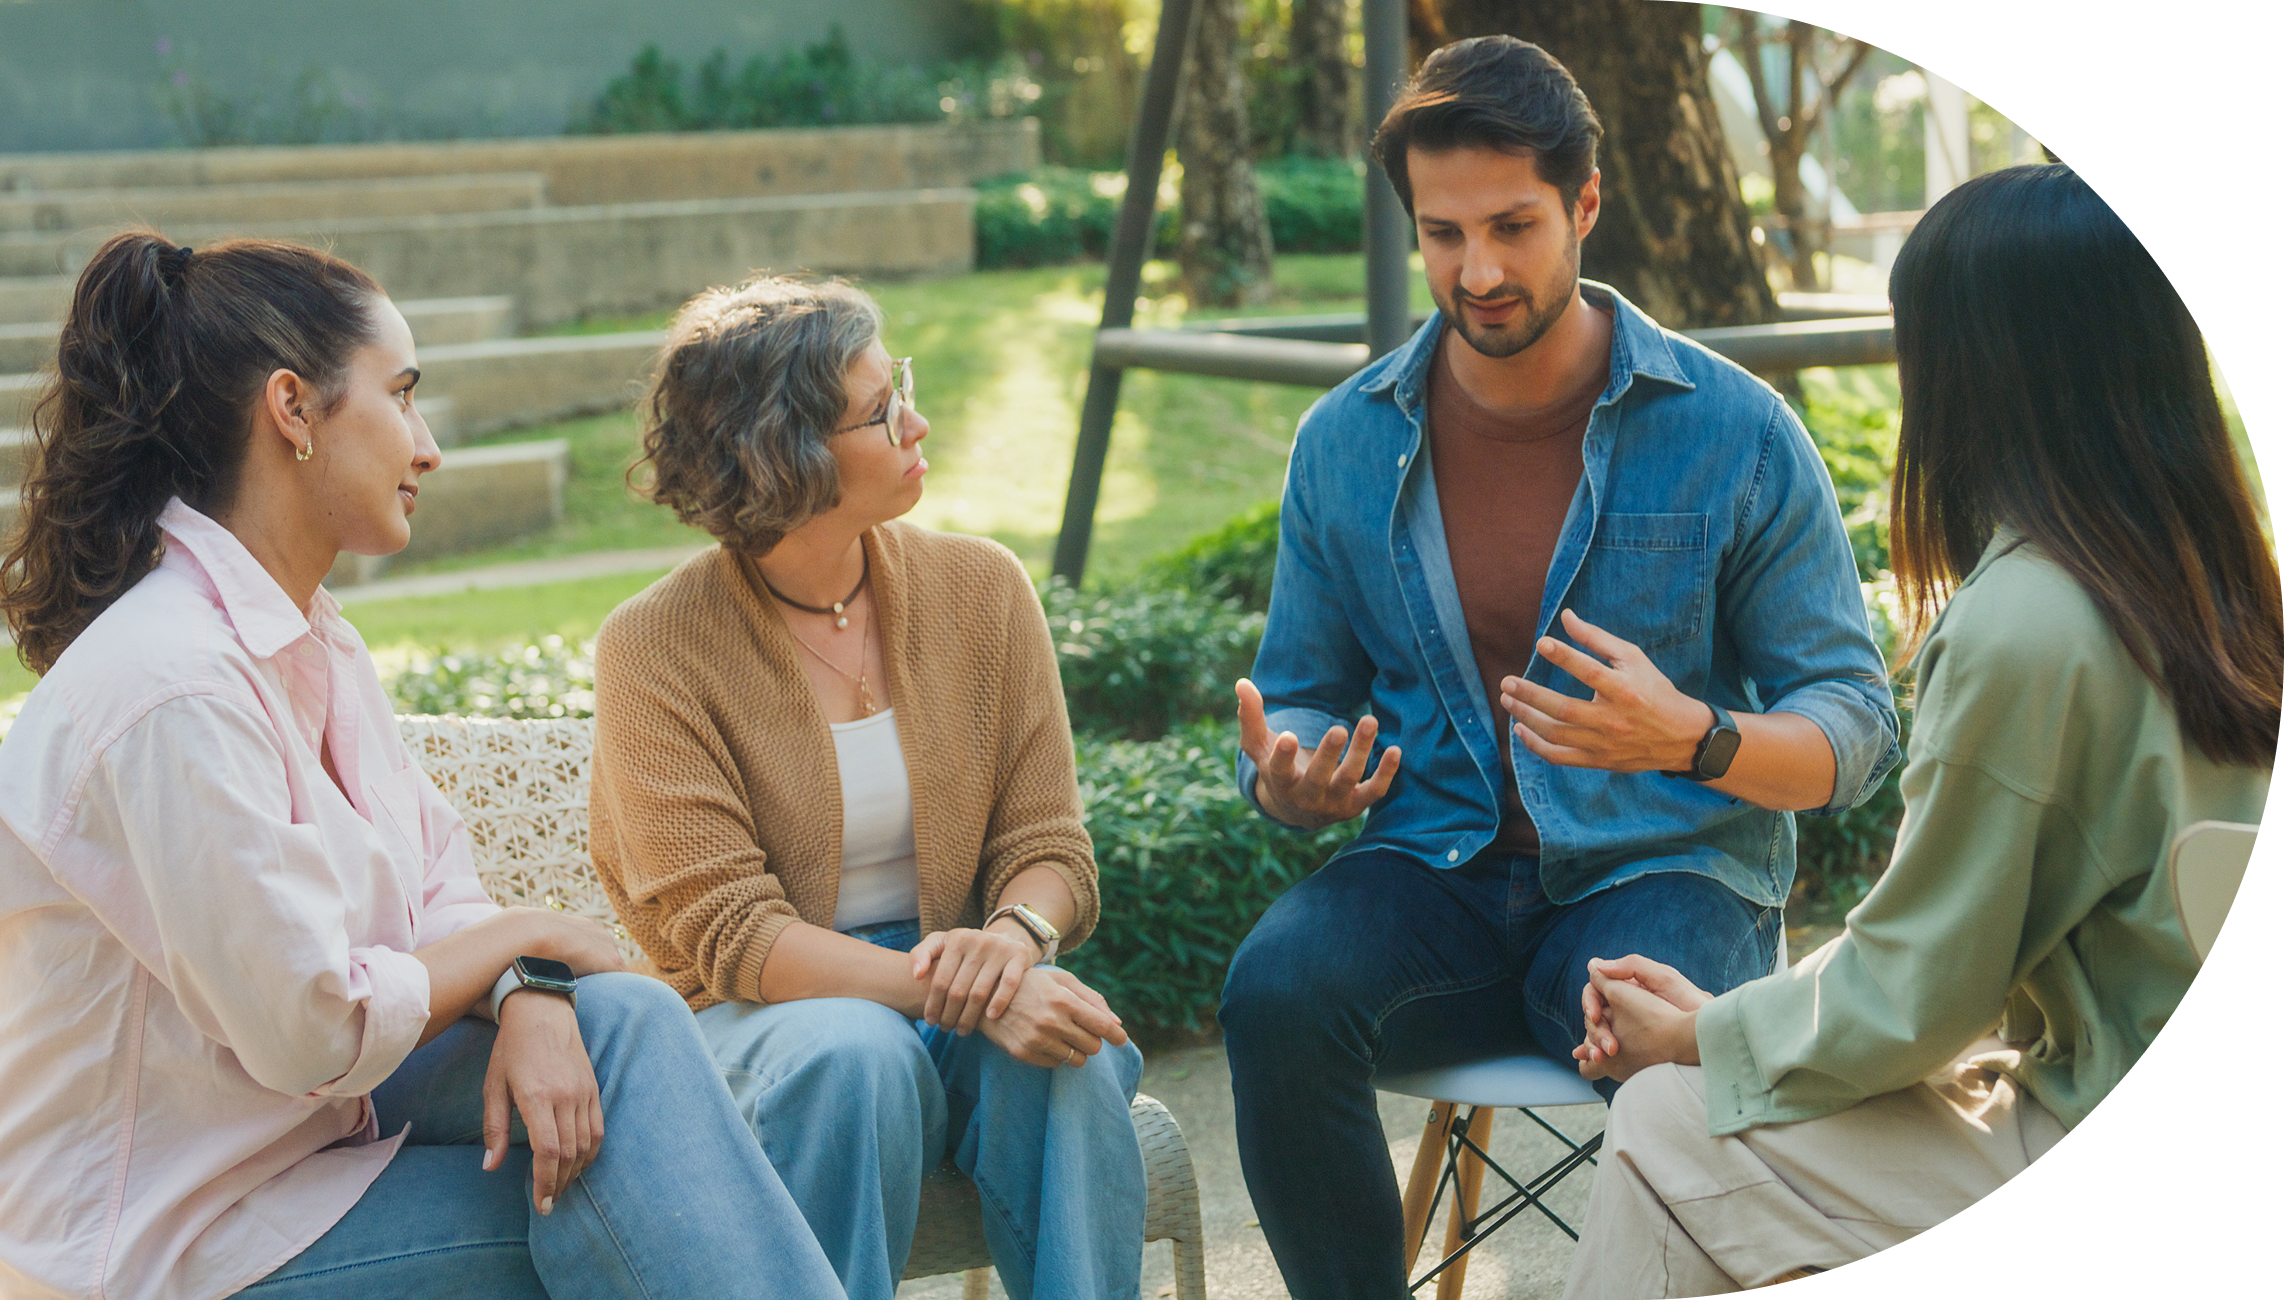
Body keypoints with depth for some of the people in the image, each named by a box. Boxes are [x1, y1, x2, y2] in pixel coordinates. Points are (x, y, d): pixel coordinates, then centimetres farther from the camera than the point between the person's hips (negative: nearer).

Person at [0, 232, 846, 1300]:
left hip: (316, 1113, 8)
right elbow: (312, 1029, -25)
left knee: (624, 1020, -13)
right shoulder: (173, 690, -26)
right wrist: (524, 940, -10)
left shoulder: (314, 641, 7)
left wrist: (526, 997, -17)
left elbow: (436, 884, 6)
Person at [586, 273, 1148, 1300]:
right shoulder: (653, 650, -10)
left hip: (949, 976, 3)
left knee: (1060, 1049, -30)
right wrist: (944, 990, -31)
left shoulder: (981, 588, 2)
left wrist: (1013, 935, -23)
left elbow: (1049, 850, 3)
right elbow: (730, 935, -16)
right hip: (756, 1019, -3)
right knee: (857, 1053, -36)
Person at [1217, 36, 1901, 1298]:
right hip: (1435, 874, 3)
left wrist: (1692, 737, -24)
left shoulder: (1735, 430, -2)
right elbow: (1303, 699, 15)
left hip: (1662, 873, -2)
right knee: (1278, 990, -29)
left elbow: (1854, 728, -1)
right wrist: (1288, 780, -11)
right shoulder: (1345, 441, 7)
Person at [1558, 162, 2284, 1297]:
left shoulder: (2017, 628, -24)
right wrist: (1733, 1014, 11)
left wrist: (1700, 1035, 2)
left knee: (1668, 1125, 1)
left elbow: (1912, 997, -16)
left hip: (2122, 1172, -9)